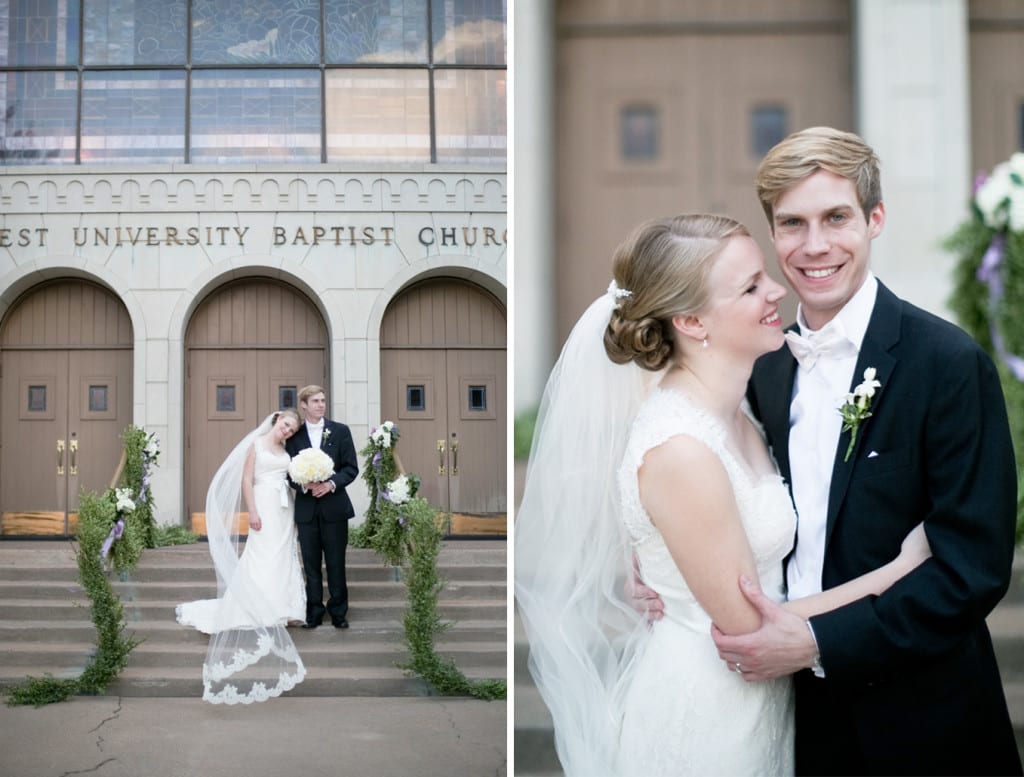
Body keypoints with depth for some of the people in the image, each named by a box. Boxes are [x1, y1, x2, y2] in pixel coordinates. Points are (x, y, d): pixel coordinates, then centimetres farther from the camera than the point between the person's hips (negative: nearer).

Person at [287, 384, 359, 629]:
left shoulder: (340, 431, 4)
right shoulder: (294, 435, 4)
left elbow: (352, 468, 1)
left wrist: (332, 483, -14)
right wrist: (304, 485, -16)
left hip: (334, 506, 0)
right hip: (306, 508, 0)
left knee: (336, 563, 4)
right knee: (311, 564, 6)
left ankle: (339, 612, 14)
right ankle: (314, 613, 15)